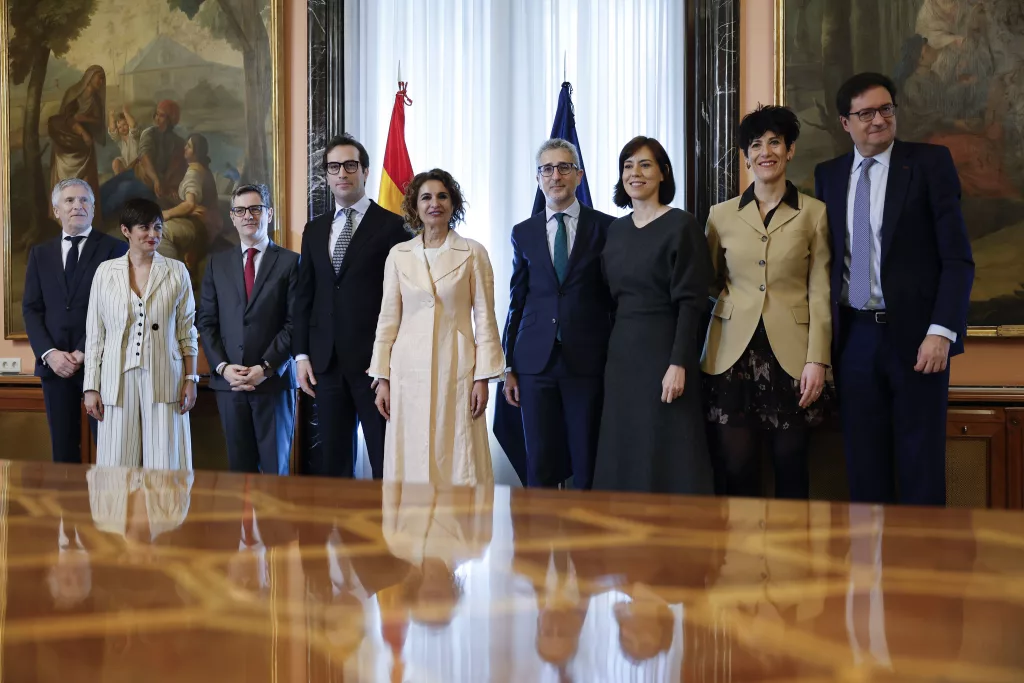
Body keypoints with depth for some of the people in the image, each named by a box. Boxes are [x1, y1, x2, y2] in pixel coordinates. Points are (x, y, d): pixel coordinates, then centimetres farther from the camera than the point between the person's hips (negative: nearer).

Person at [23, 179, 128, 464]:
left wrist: (84, 352, -12)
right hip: (54, 362, 4)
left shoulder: (114, 248, 1)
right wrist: (49, 353, -7)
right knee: (63, 448, 8)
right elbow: (31, 309, 8)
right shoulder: (40, 253, 14)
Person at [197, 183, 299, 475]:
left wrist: (266, 368, -13)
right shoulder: (217, 263, 13)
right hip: (229, 381, 3)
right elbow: (206, 321, 10)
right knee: (239, 466, 7)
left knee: (275, 467, 2)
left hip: (274, 380, -3)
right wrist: (223, 367, -5)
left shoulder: (290, 262, 1)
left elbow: (295, 323, -5)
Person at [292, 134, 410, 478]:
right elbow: (304, 296, 15)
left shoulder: (392, 226, -1)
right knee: (332, 462, 9)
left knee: (386, 463, -1)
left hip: (376, 361, -5)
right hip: (326, 362, 5)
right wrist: (301, 354, 7)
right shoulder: (314, 230, 15)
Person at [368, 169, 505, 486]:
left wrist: (483, 377, -5)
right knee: (411, 462, 4)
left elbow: (485, 318, 1)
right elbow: (388, 318, 8)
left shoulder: (473, 253, 1)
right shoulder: (399, 255, 7)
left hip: (456, 370, -2)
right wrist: (382, 378, 4)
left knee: (459, 460, -1)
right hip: (409, 370, 2)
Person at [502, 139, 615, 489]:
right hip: (536, 362, 2)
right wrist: (508, 367, 9)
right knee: (539, 465, 4)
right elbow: (517, 302, 12)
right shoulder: (524, 233, 11)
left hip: (589, 362, -2)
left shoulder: (605, 227, 3)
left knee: (588, 466, 2)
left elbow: (617, 298, 4)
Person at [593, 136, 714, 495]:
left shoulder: (681, 226, -6)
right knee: (623, 457, 8)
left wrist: (679, 364, -18)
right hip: (621, 352, 6)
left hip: (664, 350, -6)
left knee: (667, 457, -2)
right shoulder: (615, 229, 12)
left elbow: (690, 301, -11)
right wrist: (609, 352, 8)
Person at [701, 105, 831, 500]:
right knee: (734, 469, -1)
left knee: (791, 467, 4)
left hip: (791, 355, -1)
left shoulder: (814, 214, 4)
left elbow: (820, 294, 1)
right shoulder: (721, 215, 9)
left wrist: (817, 360, -7)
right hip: (733, 354, 1)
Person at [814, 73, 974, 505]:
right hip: (854, 337, 3)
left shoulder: (930, 163, -1)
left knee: (921, 465, 4)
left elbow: (958, 258, -5)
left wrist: (942, 331, -14)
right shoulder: (828, 175, 10)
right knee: (864, 465, 8)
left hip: (915, 335, -3)